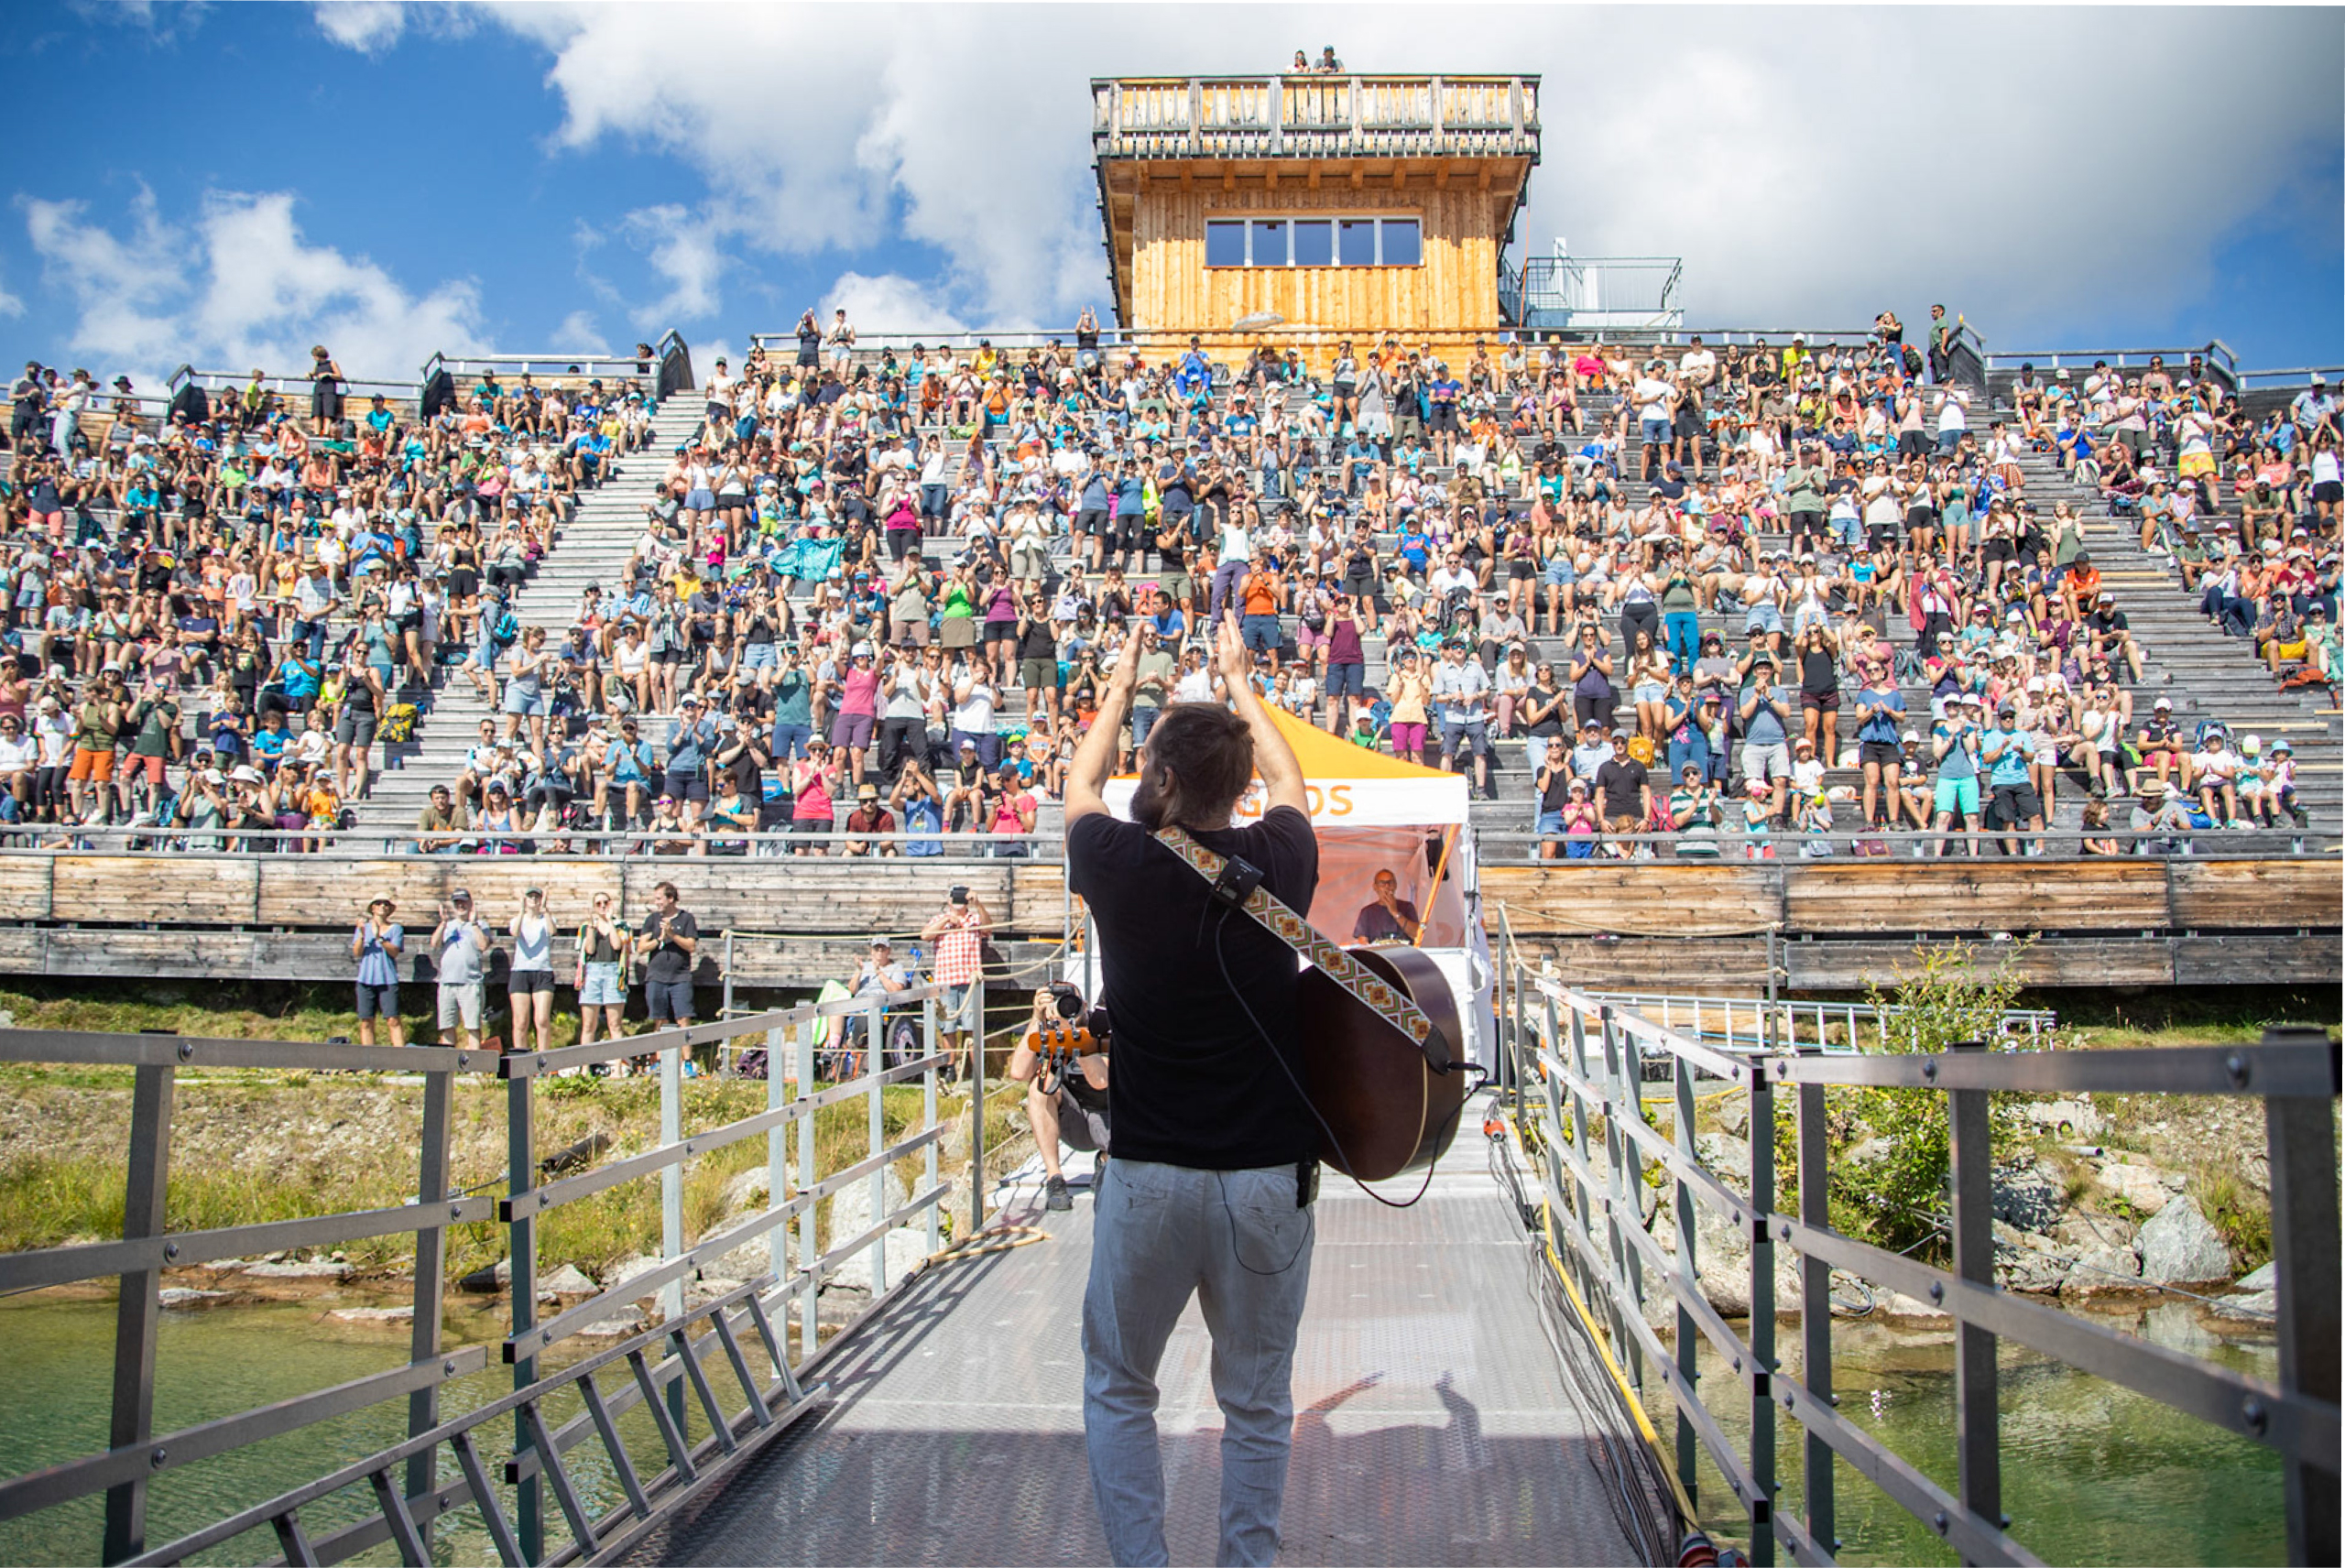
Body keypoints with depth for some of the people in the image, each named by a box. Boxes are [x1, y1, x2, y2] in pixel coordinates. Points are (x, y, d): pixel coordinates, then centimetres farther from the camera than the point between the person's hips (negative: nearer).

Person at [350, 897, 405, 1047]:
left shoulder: (396, 928, 10)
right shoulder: (364, 926, 15)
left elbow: (394, 952, -5)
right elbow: (357, 953, 4)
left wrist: (379, 938, -18)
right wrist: (362, 934, -11)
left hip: (388, 980, -2)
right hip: (366, 979, 2)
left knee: (393, 1020, -11)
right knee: (366, 1022, 0)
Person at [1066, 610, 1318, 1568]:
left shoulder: (1123, 866, -9)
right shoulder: (1278, 863, -4)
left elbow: (1080, 786, 15)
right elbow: (1287, 779, 20)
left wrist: (1119, 689, 28)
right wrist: (1237, 682, 33)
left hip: (1150, 1175, -1)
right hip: (1269, 1174, 2)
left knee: (1117, 1386, 17)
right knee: (1258, 1399, 14)